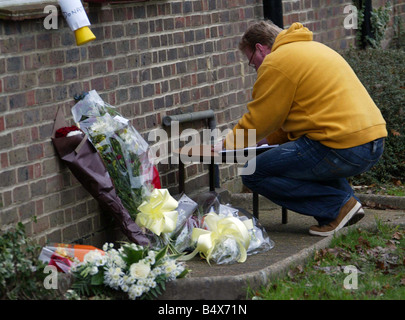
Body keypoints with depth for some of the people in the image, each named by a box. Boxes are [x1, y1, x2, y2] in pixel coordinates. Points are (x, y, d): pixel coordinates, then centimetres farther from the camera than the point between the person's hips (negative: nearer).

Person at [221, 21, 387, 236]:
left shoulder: (276, 63, -5)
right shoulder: (310, 48, 25)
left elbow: (258, 120, -1)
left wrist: (230, 144, 15)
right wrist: (266, 139, 34)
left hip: (344, 148, -10)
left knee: (253, 174, -4)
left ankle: (338, 205, -5)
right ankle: (345, 198, 16)